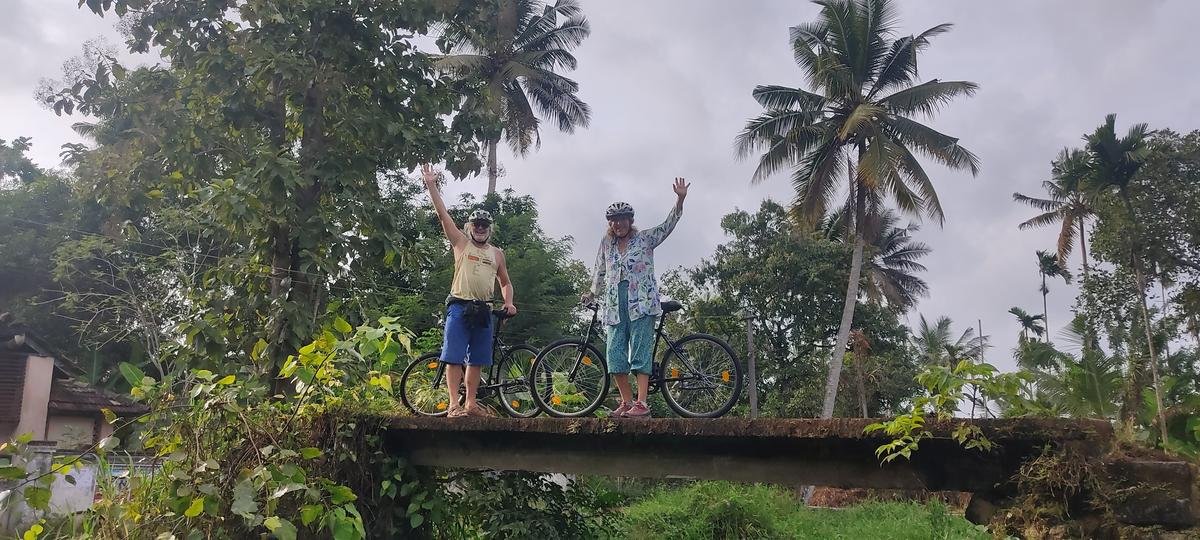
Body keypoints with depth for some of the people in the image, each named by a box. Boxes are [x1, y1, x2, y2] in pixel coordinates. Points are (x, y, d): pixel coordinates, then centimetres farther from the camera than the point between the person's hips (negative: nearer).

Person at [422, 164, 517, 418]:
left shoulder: (497, 253, 15)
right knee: (454, 357, -7)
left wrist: (508, 303, 3)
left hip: (483, 310, 4)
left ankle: (471, 403, 14)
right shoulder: (461, 243, 6)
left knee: (477, 360, 7)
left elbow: (505, 282, 21)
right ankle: (453, 404, -5)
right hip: (459, 306, -4)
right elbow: (442, 214, -2)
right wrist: (431, 185, -8)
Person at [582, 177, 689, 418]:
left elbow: (668, 225, -2)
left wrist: (680, 200, -14)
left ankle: (642, 404, -11)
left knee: (641, 351, -8)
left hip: (641, 302, -4)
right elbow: (600, 272, 26)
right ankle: (627, 402, 10)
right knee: (615, 353, 0)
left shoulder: (645, 238, 7)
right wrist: (592, 294, 24)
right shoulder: (606, 244, 16)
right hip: (615, 304, 4)